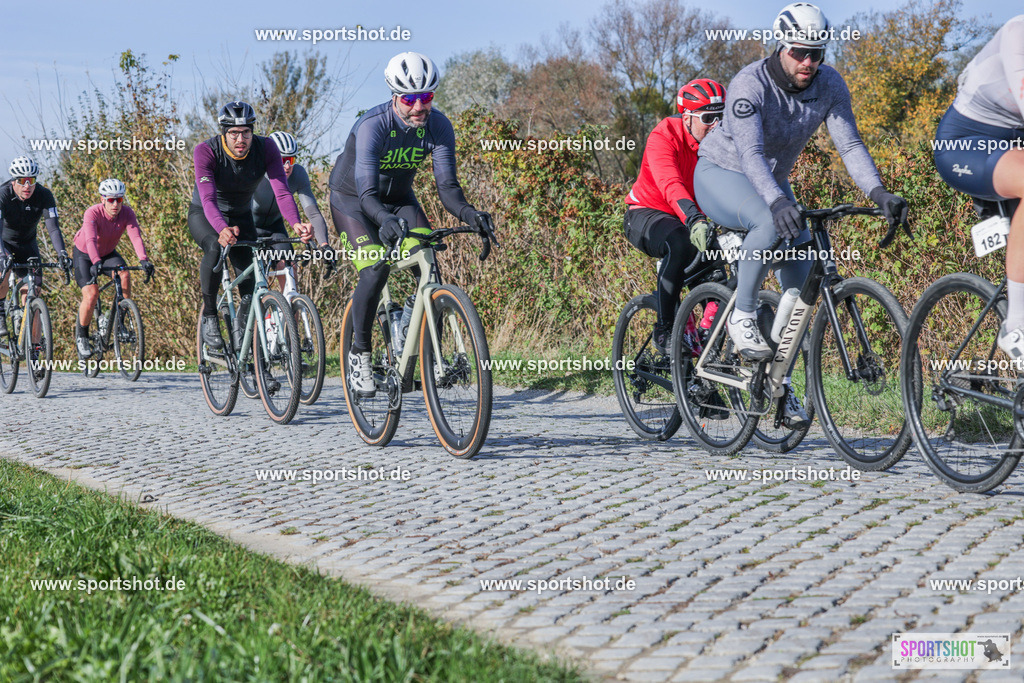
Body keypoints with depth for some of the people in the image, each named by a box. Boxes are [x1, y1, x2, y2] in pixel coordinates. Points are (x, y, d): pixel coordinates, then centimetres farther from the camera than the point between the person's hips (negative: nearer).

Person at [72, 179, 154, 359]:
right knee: (91, 293, -21)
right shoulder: (92, 213, -31)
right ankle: (81, 336, 1)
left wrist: (143, 260, -52)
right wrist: (96, 262, -63)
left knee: (124, 275, -27)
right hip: (84, 254, -3)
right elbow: (91, 240, -45)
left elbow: (136, 236, -35)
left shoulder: (127, 213, -22)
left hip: (108, 253, 3)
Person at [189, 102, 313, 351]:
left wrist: (296, 223, -52)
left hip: (241, 216, 3)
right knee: (215, 247, -34)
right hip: (204, 215, -3)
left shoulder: (266, 148, -23)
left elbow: (282, 192, -31)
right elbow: (208, 199, -39)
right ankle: (209, 316, -18)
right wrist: (222, 229, -60)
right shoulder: (206, 151, -29)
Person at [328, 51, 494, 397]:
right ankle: (359, 354, -7)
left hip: (399, 199, 4)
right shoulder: (372, 125, -33)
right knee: (375, 271, -25)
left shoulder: (439, 126, -21)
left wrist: (469, 213, -44)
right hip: (352, 199, -4)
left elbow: (446, 184, -23)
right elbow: (367, 192, -41)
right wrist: (385, 220, -62)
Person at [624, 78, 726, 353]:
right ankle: (664, 330, -25)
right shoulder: (664, 137, -25)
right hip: (646, 215, -6)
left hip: (688, 219, 6)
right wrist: (695, 220, -59)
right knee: (680, 244, -36)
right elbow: (671, 186, -42)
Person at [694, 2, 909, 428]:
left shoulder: (829, 85, -13)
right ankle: (742, 317, -18)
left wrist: (879, 193, -34)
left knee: (803, 280, -6)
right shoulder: (750, 84, -28)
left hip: (772, 182, 6)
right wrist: (777, 202, -56)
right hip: (721, 174, -6)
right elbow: (751, 153, -39)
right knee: (770, 223, -38)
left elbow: (849, 144, -17)